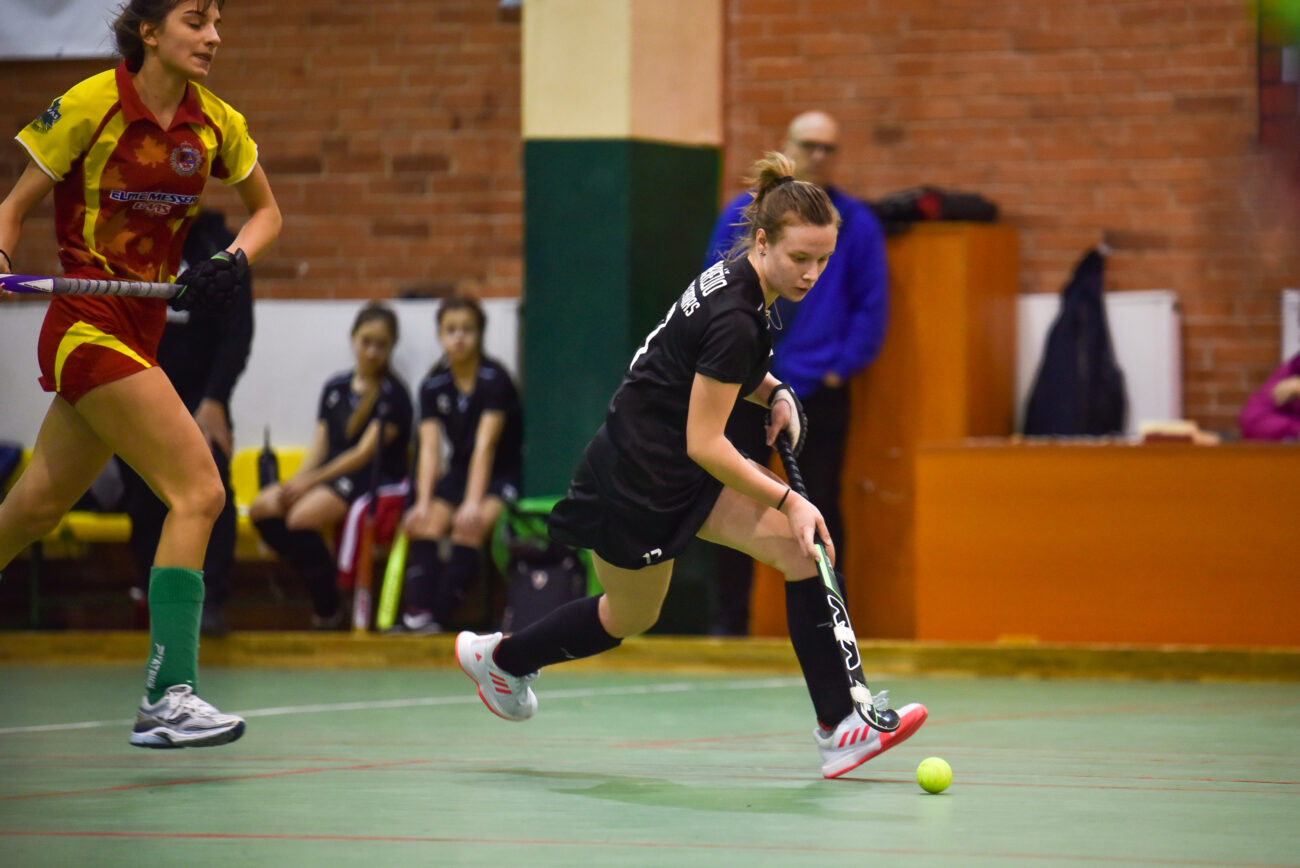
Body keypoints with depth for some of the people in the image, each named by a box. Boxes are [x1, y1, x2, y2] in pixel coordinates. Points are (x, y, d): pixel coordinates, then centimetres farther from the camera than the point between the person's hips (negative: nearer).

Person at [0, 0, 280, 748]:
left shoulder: (215, 123, 5)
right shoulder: (89, 107, -11)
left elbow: (266, 210, 18)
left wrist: (235, 260, -1)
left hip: (141, 328, 7)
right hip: (88, 327, -7)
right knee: (199, 492, -17)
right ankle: (168, 696, -17)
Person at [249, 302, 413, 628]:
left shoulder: (393, 394, -5)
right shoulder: (335, 388, 15)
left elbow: (365, 452, -11)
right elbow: (320, 445, 12)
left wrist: (310, 481, -15)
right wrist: (296, 481, -8)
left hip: (375, 481, -7)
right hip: (330, 476, 7)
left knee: (301, 518, -32)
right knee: (262, 508, -17)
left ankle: (329, 609, -17)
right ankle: (314, 578, -8)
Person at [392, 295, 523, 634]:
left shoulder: (495, 379, -16)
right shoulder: (434, 386, -1)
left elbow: (485, 444, -25)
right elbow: (430, 447, -9)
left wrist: (473, 503, -35)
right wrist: (423, 502, -24)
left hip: (504, 474, -5)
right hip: (459, 470, 5)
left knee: (469, 526, -30)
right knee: (425, 524, -21)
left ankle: (440, 615, -34)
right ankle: (417, 613, -30)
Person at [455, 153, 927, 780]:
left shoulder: (736, 276, -2)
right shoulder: (735, 319, -29)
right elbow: (703, 444, -27)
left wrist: (774, 393, 2)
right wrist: (787, 501, -25)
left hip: (680, 470, 9)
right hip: (636, 476, -9)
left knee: (805, 550, -10)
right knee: (631, 617, 15)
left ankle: (838, 726, -13)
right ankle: (498, 655, 42)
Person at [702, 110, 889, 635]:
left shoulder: (856, 224, 3)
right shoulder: (743, 215, 5)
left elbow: (872, 304, 3)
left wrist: (843, 368, -4)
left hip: (820, 392, -1)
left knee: (820, 509, 2)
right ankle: (729, 622, 7)